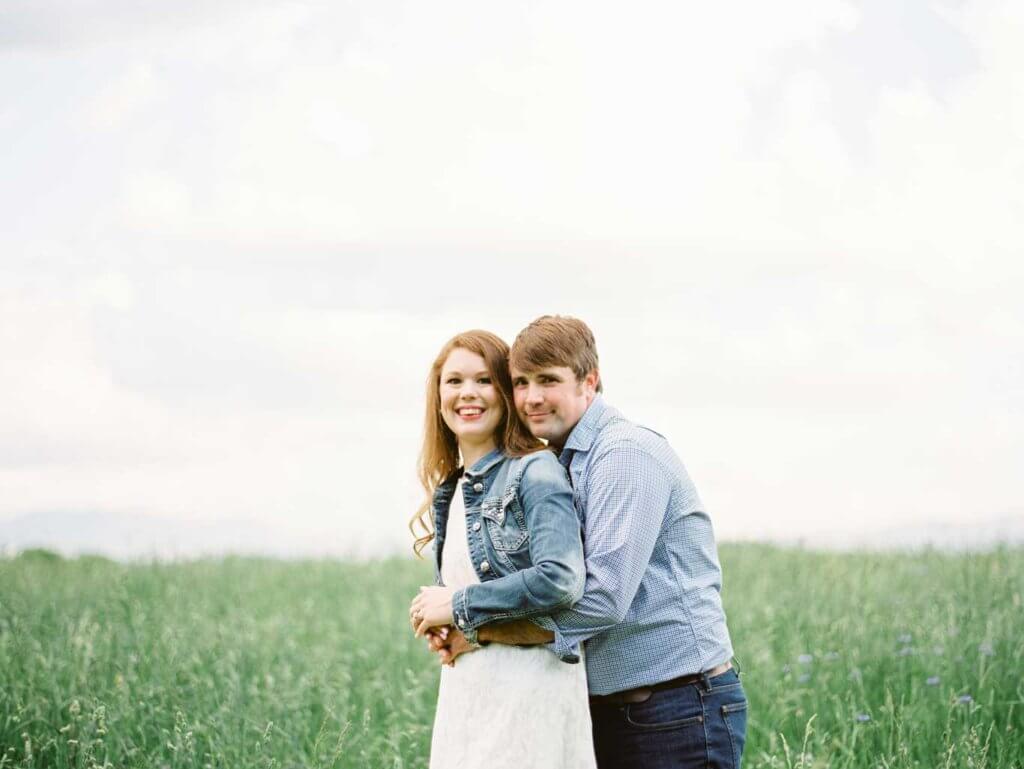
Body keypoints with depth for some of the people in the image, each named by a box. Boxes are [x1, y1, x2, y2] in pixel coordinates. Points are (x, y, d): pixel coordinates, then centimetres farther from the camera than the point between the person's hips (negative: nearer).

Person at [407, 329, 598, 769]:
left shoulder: (534, 471, -8)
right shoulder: (448, 493, 15)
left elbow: (561, 580, -21)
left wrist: (458, 605, -13)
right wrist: (436, 619, 2)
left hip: (528, 680, -8)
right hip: (464, 688, 8)